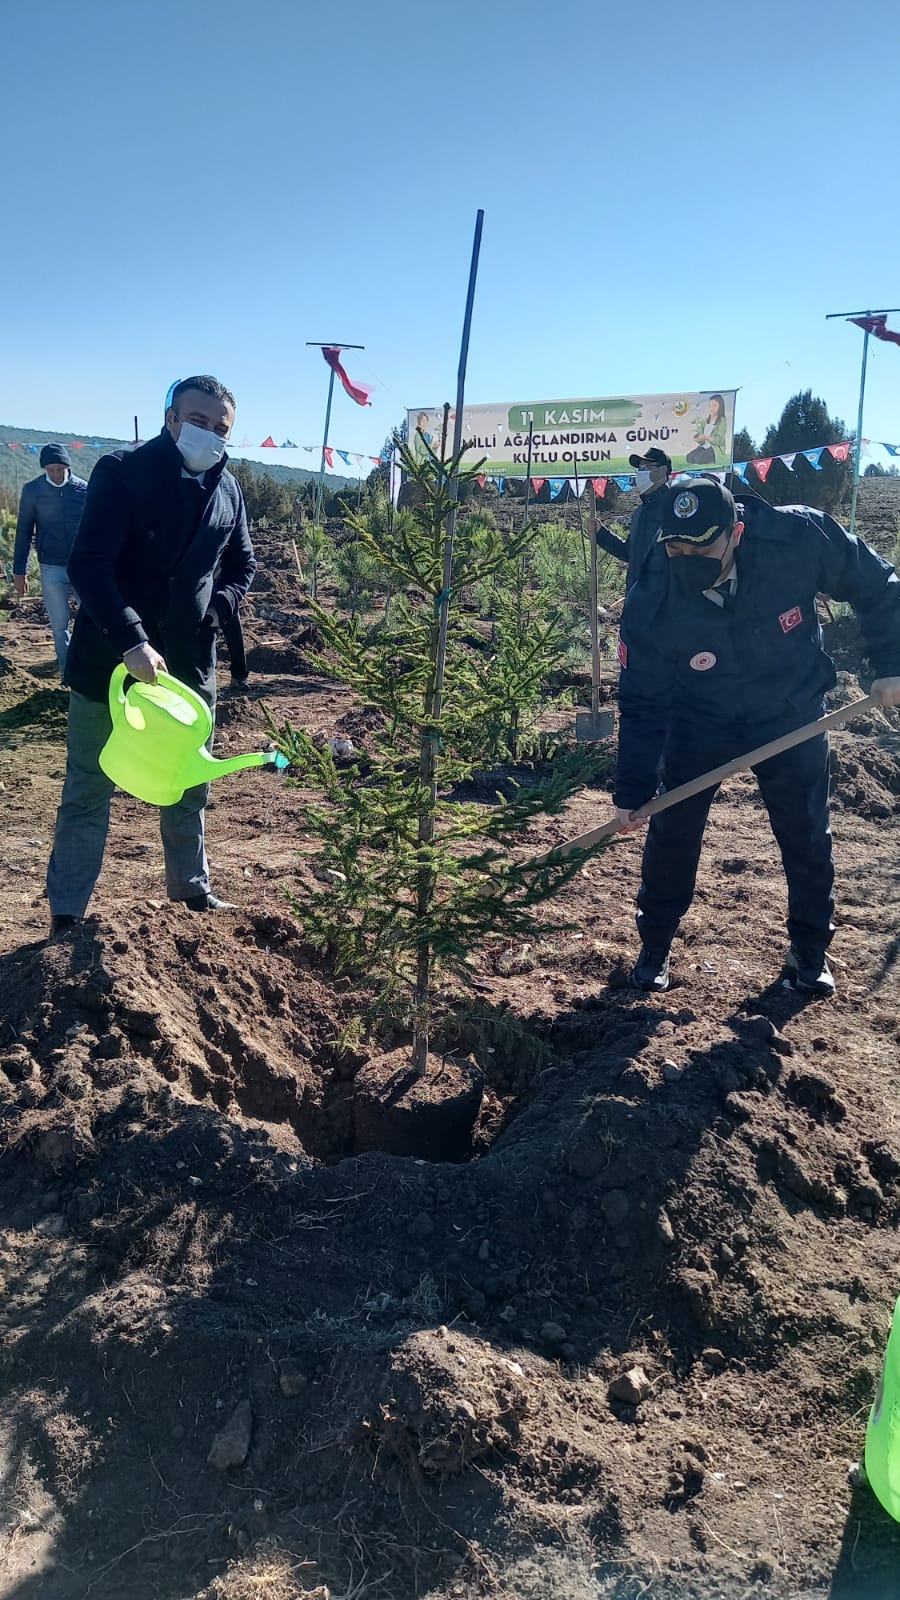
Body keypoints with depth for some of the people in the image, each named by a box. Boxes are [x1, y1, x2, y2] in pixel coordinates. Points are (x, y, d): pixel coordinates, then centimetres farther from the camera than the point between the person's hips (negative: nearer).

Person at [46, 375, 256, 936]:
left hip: (190, 665, 5)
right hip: (109, 662, -5)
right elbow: (89, 562, -20)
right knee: (89, 792, 5)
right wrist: (131, 640, -32)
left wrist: (215, 610, -3)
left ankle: (192, 887, 37)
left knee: (189, 787, 17)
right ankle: (66, 914, 17)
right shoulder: (123, 472, -11)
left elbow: (243, 566, 18)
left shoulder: (228, 491, 5)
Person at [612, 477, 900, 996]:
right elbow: (643, 705, -17)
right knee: (672, 831, -1)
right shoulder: (650, 605, -28)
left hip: (793, 715, 1)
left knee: (808, 836, 10)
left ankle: (810, 950, 31)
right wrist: (633, 790, -17)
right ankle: (655, 946, 22)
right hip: (699, 721, -1)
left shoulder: (800, 538, -30)